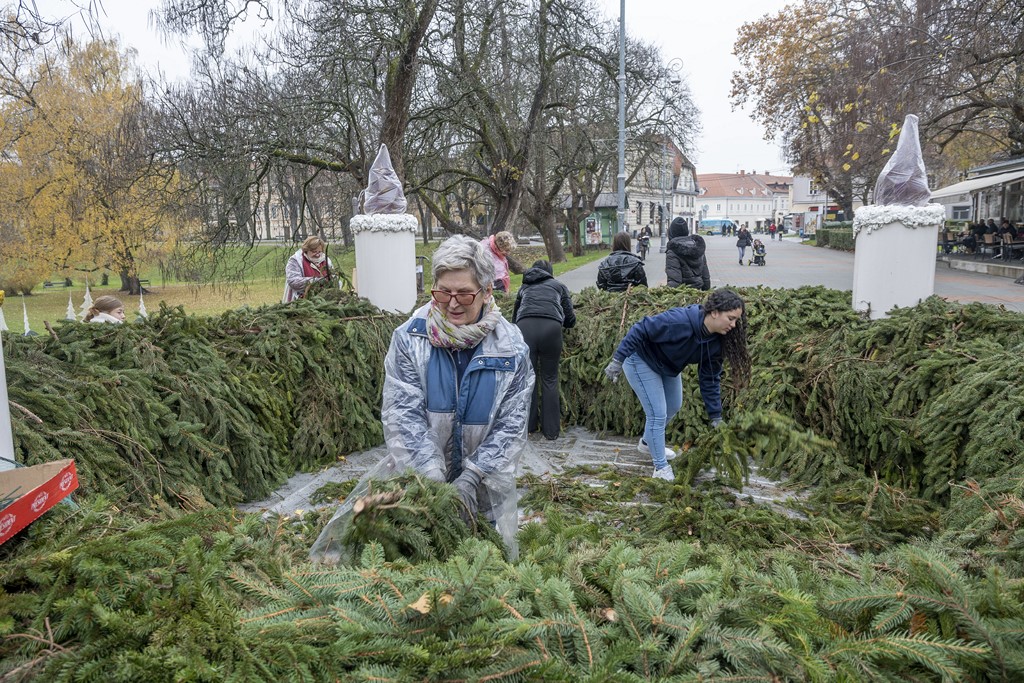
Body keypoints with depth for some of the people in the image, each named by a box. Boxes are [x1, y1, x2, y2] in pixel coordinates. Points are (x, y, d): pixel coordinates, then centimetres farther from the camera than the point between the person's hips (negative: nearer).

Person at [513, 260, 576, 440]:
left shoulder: (524, 288, 32)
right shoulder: (559, 286, 27)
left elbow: (515, 316, 34)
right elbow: (570, 320, 24)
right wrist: (564, 321, 44)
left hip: (525, 327, 1)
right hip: (551, 328, -1)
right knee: (550, 379, 8)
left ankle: (528, 426, 18)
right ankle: (551, 431, 11)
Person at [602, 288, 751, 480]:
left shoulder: (716, 342, -16)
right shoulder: (679, 321, -40)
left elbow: (710, 378, -6)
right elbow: (639, 330, -32)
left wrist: (715, 416, -4)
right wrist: (618, 360, -30)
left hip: (667, 366, 8)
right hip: (641, 360, -8)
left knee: (673, 407, 21)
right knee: (658, 413, -9)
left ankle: (648, 443, 45)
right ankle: (661, 469, 6)